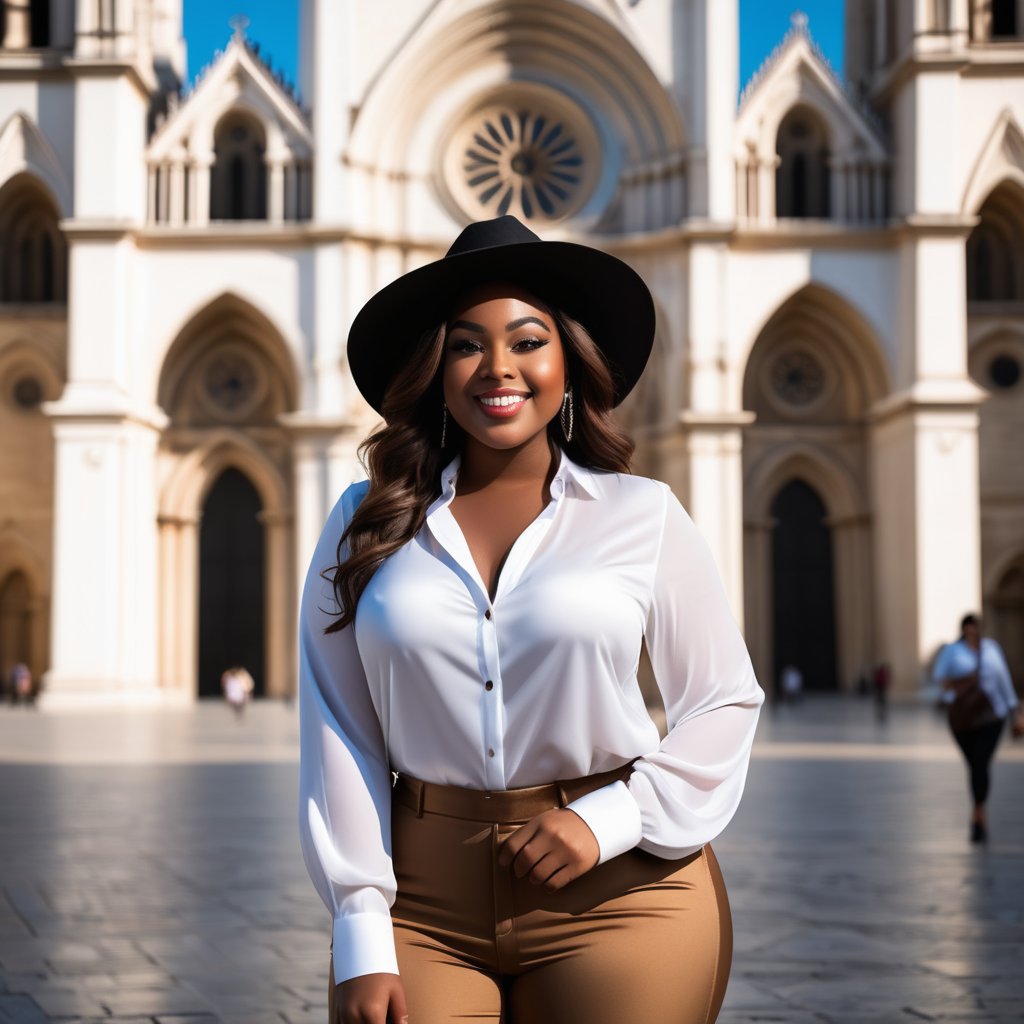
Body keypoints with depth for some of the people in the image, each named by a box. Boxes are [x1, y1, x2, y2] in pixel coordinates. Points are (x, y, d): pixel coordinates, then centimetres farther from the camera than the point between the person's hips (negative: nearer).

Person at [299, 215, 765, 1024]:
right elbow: (339, 734, 2)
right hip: (422, 904, 1)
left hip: (616, 891, 0)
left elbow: (724, 701, 5)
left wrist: (611, 821, -8)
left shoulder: (643, 516, 2)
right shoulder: (368, 527, 5)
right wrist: (362, 937, -3)